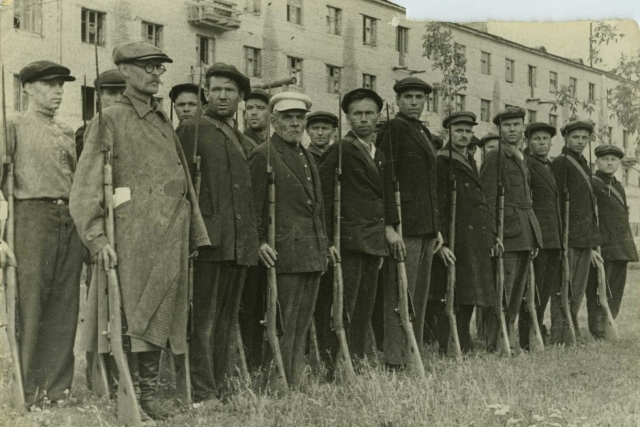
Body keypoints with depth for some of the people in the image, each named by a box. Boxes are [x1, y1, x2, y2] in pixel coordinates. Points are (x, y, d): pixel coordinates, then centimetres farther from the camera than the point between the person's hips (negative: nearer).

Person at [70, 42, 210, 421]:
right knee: (128, 317, -5)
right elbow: (87, 185, -6)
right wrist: (97, 237, -15)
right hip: (133, 235, -6)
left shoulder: (164, 122, 19)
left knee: (156, 318, 8)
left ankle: (149, 396, 15)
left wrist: (193, 234, 15)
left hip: (170, 237, 6)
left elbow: (183, 180, 19)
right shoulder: (111, 119, -1)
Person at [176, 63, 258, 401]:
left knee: (227, 318, 10)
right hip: (209, 239, -7)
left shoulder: (243, 142, 21)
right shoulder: (191, 130, 0)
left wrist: (254, 236, 18)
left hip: (240, 242, 7)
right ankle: (202, 391, -5)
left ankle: (223, 385, 16)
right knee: (203, 317, -7)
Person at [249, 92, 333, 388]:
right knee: (283, 328, -6)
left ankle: (295, 385, 18)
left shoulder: (307, 157, 20)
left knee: (301, 328, 11)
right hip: (285, 254, -8)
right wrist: (259, 243, -18)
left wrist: (324, 243, 20)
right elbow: (252, 207, -9)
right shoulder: (263, 156, -5)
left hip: (312, 255, 8)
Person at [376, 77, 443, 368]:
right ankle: (395, 363, -5)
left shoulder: (424, 133, 20)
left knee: (420, 297, 10)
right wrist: (390, 226, -20)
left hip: (426, 228, 9)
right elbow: (386, 179, -14)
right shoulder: (393, 129, -6)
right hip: (405, 228, -9)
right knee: (400, 297, -8)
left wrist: (437, 229, 20)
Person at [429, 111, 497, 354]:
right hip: (454, 241, -8)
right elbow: (436, 205, -13)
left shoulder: (469, 161, 19)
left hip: (476, 241, 8)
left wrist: (491, 234, 16)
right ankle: (448, 350, 2)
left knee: (469, 297, 13)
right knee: (449, 299, -4)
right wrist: (441, 243, -19)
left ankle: (465, 347, 23)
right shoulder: (441, 161, -7)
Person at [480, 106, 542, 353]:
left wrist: (534, 238, 19)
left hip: (526, 231, 8)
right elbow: (488, 199, -11)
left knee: (518, 290, 9)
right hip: (507, 231, -8)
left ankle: (510, 339, 16)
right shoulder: (494, 157, -4)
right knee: (503, 289, -8)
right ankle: (496, 344, -3)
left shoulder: (521, 159, 21)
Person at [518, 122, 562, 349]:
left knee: (547, 289, 12)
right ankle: (527, 341, -2)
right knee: (533, 289, -6)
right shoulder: (526, 165, -6)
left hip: (554, 238, 8)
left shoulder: (551, 168, 20)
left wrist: (561, 236, 18)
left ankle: (539, 331, 22)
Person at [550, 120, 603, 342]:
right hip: (568, 239, -8)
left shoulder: (584, 166, 20)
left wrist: (592, 246, 21)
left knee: (578, 290, 11)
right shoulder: (560, 163, -6)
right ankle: (559, 338, -4)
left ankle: (572, 332, 17)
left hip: (584, 240, 8)